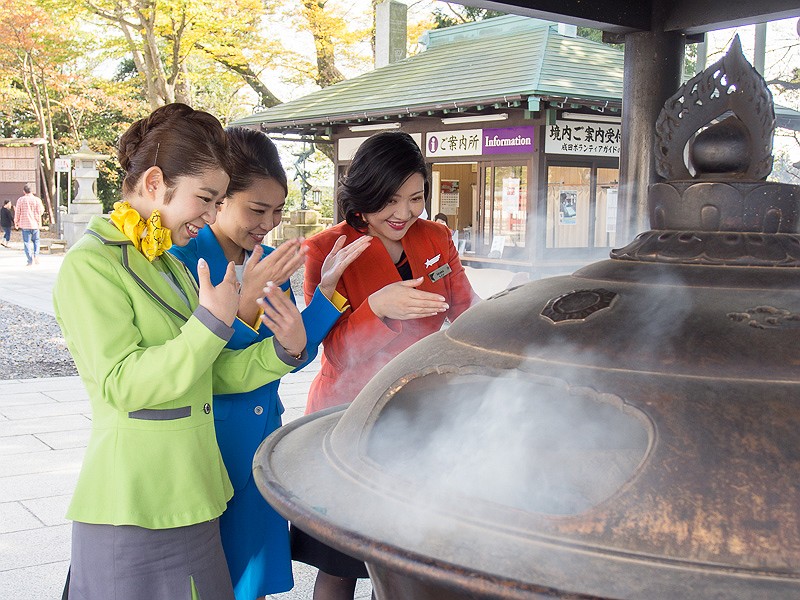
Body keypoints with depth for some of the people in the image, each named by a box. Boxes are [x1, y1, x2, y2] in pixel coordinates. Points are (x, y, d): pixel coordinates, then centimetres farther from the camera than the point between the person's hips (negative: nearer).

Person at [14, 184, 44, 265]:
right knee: (36, 240, 17)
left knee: (26, 242, 3)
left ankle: (30, 260, -3)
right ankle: (36, 255, -2)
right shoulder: (37, 199, -4)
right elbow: (41, 211, -1)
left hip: (25, 224, -1)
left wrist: (16, 222, 13)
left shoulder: (21, 199, -3)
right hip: (35, 224, 1)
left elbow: (17, 212, 0)